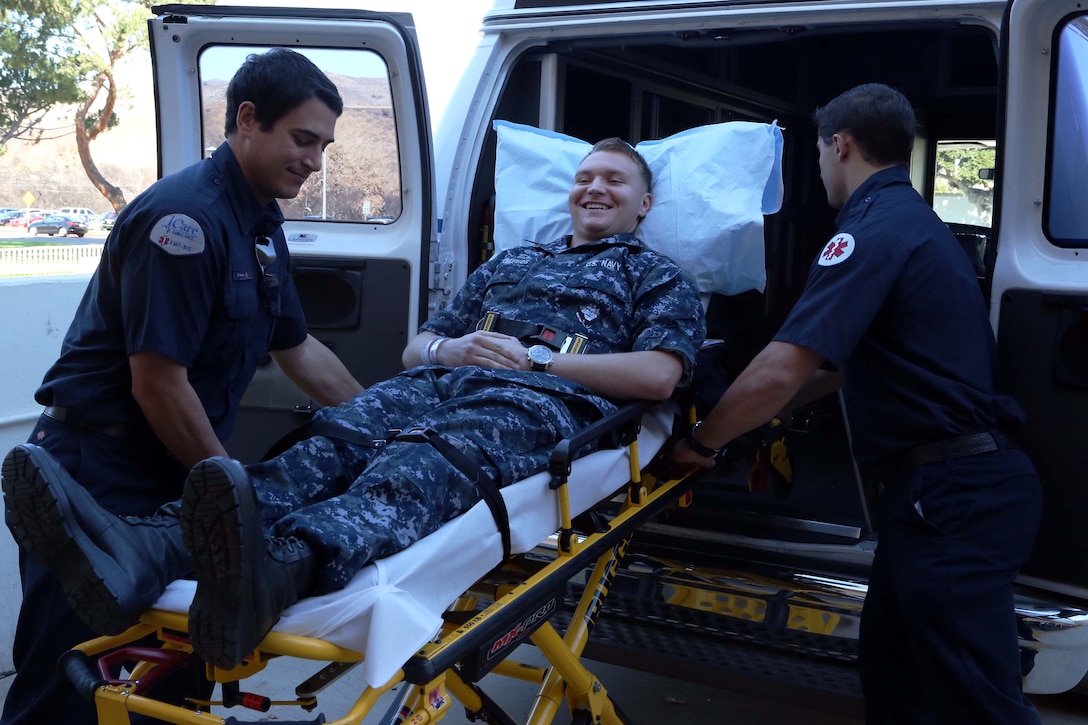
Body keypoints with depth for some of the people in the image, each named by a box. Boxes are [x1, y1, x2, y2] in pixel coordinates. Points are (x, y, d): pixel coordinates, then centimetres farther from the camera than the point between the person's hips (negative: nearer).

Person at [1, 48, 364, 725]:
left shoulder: (262, 225, 10)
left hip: (174, 485, 9)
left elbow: (297, 349, 20)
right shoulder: (186, 216, -19)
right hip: (101, 484, -9)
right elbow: (158, 380, -22)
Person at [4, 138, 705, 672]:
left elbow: (658, 375, 1)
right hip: (443, 382, 5)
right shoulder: (508, 262, 36)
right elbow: (415, 346, 29)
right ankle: (150, 553, -53)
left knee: (427, 463, -39)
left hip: (544, 400, -5)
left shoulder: (656, 274, 22)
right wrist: (449, 347, 4)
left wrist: (534, 358, -4)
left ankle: (278, 569, -71)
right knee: (335, 438, -28)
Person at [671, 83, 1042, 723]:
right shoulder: (918, 221, 18)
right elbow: (853, 360, 25)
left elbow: (781, 370, -22)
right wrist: (775, 411, 30)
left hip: (948, 494, -10)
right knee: (893, 670, 20)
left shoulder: (874, 230, -15)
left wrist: (703, 441, -7)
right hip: (967, 477, 10)